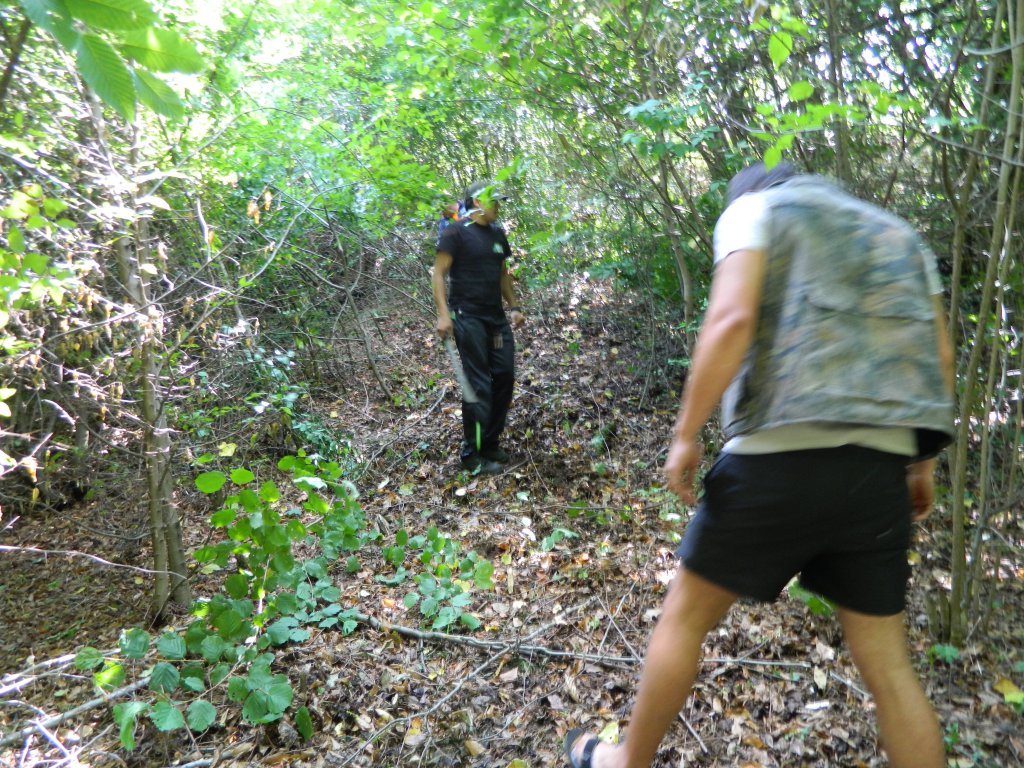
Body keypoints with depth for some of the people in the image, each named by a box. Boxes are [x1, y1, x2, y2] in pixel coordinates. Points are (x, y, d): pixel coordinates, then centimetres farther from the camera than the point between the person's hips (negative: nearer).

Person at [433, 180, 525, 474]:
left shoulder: (497, 234, 14)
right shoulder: (455, 233, -7)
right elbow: (439, 274, -10)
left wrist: (514, 306, 13)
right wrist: (443, 314, -20)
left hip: (496, 317, 8)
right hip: (468, 317, -7)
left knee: (504, 377, 6)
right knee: (478, 384, -8)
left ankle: (491, 443, 20)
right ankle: (472, 453, 3)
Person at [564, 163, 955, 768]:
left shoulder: (754, 208, 7)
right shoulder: (897, 232, 24)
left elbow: (732, 320, -12)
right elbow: (939, 358, 17)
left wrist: (686, 435, -8)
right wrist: (924, 462, 23)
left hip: (781, 456, -5)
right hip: (879, 470, 6)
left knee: (686, 616, 12)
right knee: (888, 666, 14)